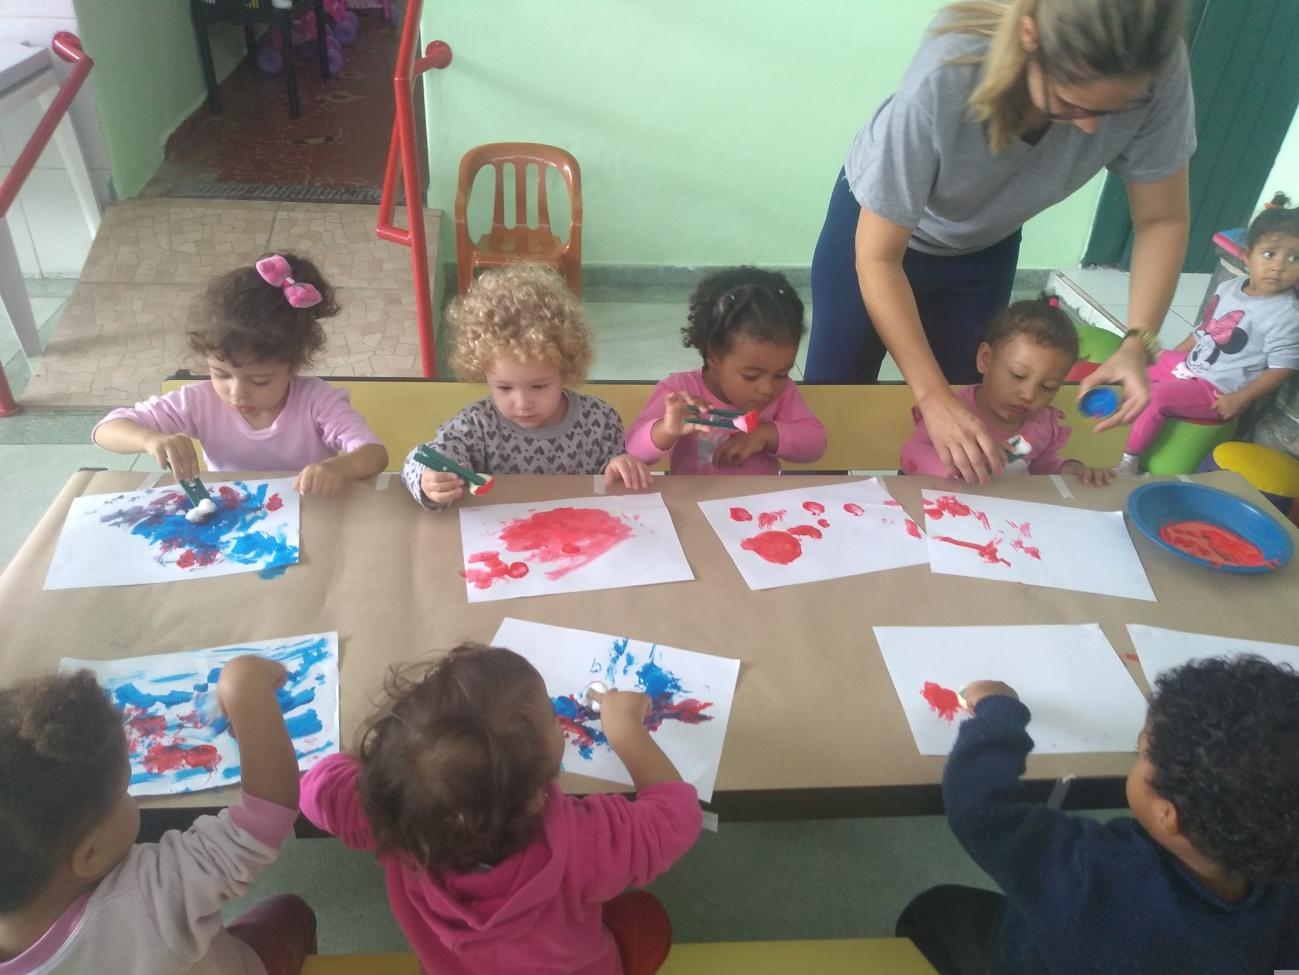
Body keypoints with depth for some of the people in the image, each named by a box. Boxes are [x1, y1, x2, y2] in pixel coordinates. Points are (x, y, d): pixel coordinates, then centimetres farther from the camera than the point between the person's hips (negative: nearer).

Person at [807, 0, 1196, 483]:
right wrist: (932, 396, -35)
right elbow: (878, 257, -33)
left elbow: (1162, 218, -15)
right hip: (876, 223, -3)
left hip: (985, 247, 3)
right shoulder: (946, 76, -40)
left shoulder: (1158, 75, -30)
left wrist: (1137, 342, -30)